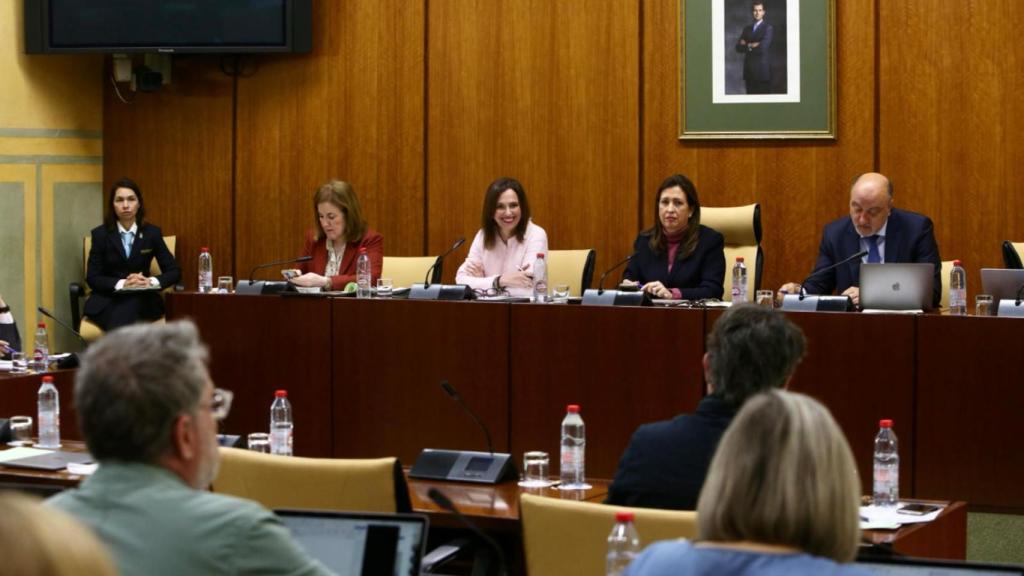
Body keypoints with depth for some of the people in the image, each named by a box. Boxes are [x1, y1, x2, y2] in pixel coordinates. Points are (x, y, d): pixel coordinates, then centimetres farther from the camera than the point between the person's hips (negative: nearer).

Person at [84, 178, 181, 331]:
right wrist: (122, 284, -20)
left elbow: (174, 272, 4)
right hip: (107, 300, -1)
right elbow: (93, 278, -3)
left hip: (142, 300, 1)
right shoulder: (100, 234, 1)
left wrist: (150, 282, -16)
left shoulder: (152, 233, 4)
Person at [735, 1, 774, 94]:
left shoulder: (768, 28, -4)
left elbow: (763, 47, -16)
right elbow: (739, 47, 7)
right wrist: (752, 45, -9)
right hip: (749, 70, 5)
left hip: (762, 70, -5)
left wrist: (748, 45, -1)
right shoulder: (747, 28, 14)